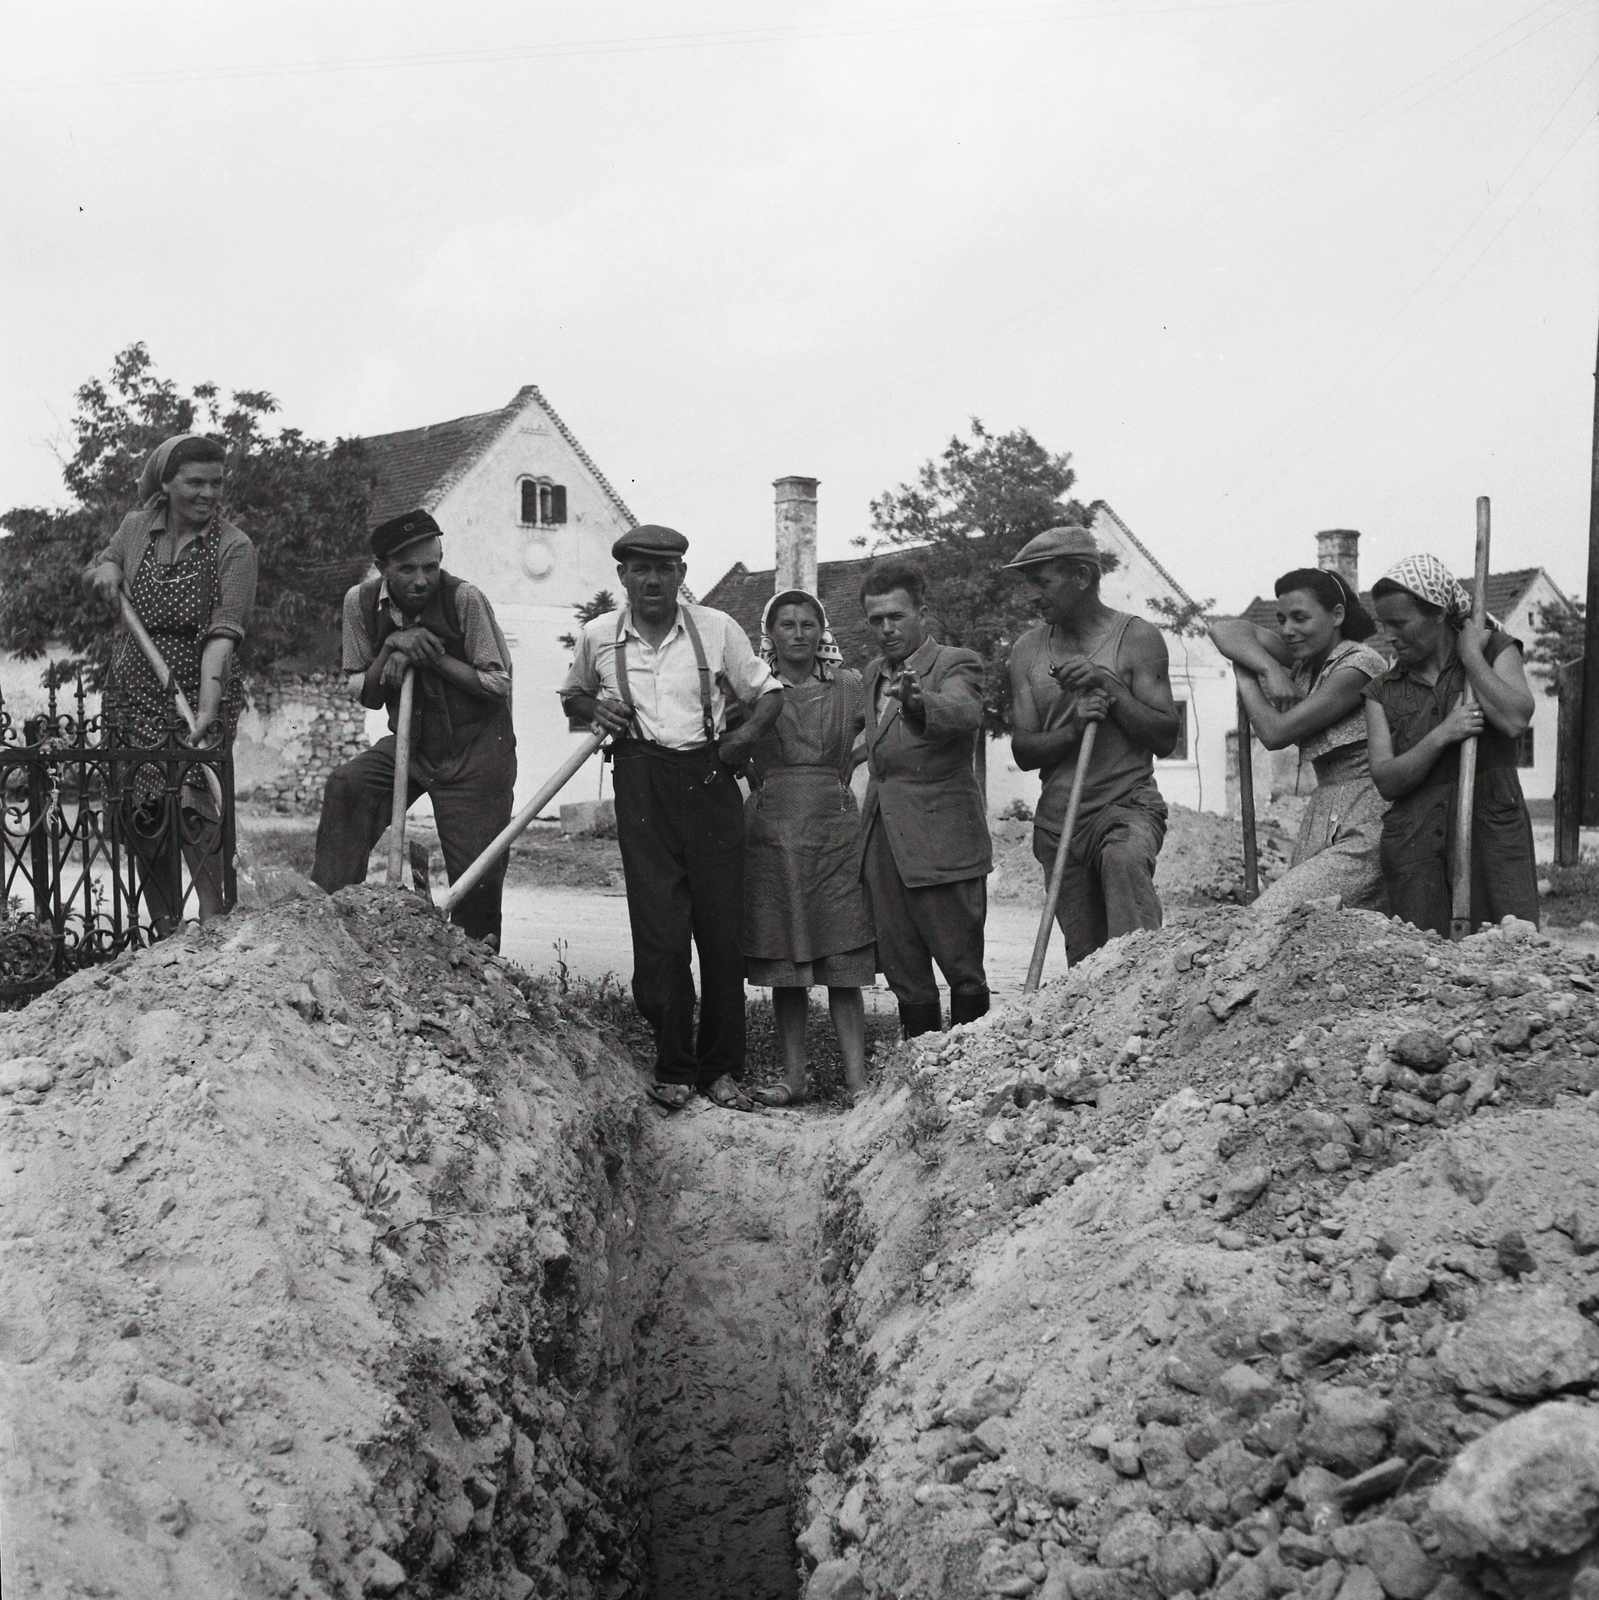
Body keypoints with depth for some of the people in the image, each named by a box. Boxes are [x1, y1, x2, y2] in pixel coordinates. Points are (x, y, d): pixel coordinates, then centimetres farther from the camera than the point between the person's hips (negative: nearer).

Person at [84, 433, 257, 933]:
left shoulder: (234, 548, -11)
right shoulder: (136, 527, 4)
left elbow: (223, 634, -23)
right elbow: (91, 574, 24)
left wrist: (206, 710, -35)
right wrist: (104, 569, -3)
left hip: (199, 690, -4)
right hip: (134, 692, 5)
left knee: (190, 803, -19)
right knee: (141, 812, 3)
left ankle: (214, 924, -14)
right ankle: (165, 931, 14)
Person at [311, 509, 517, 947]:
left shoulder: (464, 599, -16)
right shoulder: (362, 603, -4)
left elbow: (499, 685, -13)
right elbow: (366, 697, 3)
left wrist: (434, 656, -22)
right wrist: (390, 648, -16)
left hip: (477, 750, -4)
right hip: (410, 743, 4)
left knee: (477, 875, -4)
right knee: (346, 787, -23)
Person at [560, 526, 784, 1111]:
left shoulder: (716, 628, 3)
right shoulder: (598, 636, 6)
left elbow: (768, 692, 11)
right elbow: (571, 694, 24)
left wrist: (745, 735, -7)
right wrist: (593, 710, 2)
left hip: (708, 779, 0)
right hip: (642, 783, 0)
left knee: (723, 930, 1)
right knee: (659, 931, -5)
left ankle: (720, 1069, 14)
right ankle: (673, 1069, 9)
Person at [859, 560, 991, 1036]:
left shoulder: (956, 664, -6)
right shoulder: (872, 675, 17)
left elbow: (965, 712, -29)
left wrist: (918, 701, -48)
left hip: (941, 841, -7)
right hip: (882, 844, 7)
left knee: (961, 967, 1)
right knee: (902, 973, 10)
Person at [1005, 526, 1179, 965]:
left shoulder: (1136, 638, -2)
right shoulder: (1027, 650, 8)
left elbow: (1166, 739, -7)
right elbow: (1023, 751, 2)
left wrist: (1109, 687, -18)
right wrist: (1074, 728, -17)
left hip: (1127, 803, -4)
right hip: (1058, 817, 4)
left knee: (1124, 858, -38)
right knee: (1083, 957, 4)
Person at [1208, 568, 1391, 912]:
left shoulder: (1360, 664, -10)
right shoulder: (1305, 660, 14)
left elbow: (1275, 733, -11)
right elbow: (1224, 630, 11)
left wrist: (1245, 677, 5)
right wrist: (1268, 667, -6)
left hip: (1364, 826, -8)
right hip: (1323, 820, 8)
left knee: (1271, 917, -19)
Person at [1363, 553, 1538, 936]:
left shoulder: (1495, 649, 12)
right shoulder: (1382, 692, 15)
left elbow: (1515, 719, -9)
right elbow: (1386, 781, 3)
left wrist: (1470, 654, -1)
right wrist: (1441, 736, -11)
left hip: (1492, 831, -1)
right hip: (1414, 843, 2)